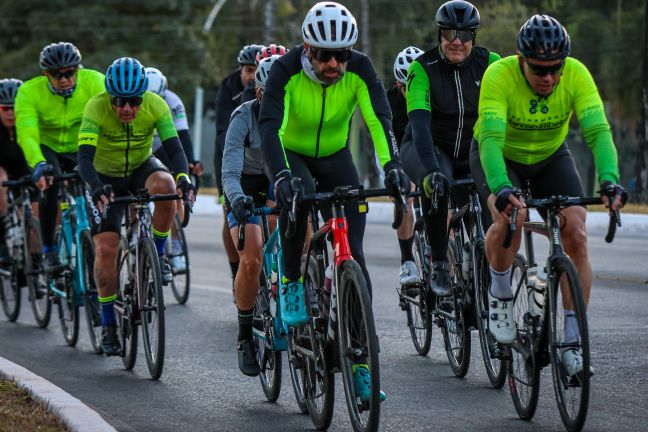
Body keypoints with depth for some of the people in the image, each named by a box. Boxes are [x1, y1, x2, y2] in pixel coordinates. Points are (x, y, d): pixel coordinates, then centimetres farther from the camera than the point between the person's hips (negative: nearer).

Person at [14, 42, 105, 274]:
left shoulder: (94, 82, -22)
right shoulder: (29, 91, -23)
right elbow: (27, 134, -35)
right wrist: (38, 164, -53)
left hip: (82, 149, 2)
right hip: (48, 148, -2)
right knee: (49, 183, -30)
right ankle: (49, 251, -19)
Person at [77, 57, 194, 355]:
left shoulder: (155, 105, -22)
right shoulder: (96, 108, -27)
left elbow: (174, 149, -26)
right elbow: (85, 158, -35)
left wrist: (183, 177, -47)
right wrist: (97, 188, -54)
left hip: (142, 168, 1)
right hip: (107, 178, -1)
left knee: (165, 185, -35)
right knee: (106, 249, -14)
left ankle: (157, 254, -12)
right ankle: (108, 325, 1)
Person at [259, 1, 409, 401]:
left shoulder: (359, 68, -22)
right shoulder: (287, 69, -27)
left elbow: (379, 118, -31)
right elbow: (270, 125, -38)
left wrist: (393, 166, -48)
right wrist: (282, 175, -54)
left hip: (335, 158, 2)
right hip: (292, 155, -2)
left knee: (353, 254, -9)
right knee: (297, 197, -38)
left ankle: (361, 361, -5)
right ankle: (292, 285, -15)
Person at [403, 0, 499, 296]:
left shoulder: (489, 64, -11)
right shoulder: (422, 68, -19)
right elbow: (419, 122, -32)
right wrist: (432, 169, -47)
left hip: (471, 153, 3)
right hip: (427, 149, -3)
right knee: (435, 183, -36)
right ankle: (439, 265, -23)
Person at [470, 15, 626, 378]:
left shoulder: (577, 74, -26)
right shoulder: (499, 75, -33)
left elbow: (598, 130, -34)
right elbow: (491, 138, -42)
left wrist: (610, 181, -51)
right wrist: (502, 189, -59)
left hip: (550, 157, 3)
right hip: (500, 156, -2)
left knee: (576, 234, -16)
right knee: (510, 216, -33)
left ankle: (573, 341, -8)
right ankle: (500, 295, -5)